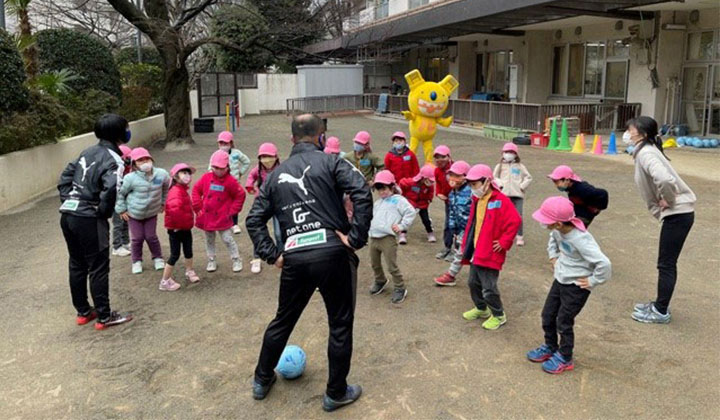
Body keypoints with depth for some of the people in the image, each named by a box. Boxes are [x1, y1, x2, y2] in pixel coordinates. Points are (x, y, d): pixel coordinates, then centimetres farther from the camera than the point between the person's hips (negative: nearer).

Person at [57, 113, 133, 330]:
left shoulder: (88, 152, 12)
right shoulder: (113, 159, -13)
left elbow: (65, 176, 15)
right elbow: (111, 189, -29)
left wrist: (68, 200, 14)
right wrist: (104, 212, -14)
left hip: (67, 215, 8)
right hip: (88, 219, -8)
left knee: (77, 265, 17)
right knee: (98, 268, 3)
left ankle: (83, 312, 31)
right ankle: (104, 316, 12)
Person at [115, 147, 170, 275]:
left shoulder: (161, 174, -12)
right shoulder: (130, 178, -22)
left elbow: (166, 187, 10)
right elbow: (119, 193, -9)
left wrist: (163, 202, 13)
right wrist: (121, 210, -6)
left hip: (152, 212, 2)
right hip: (134, 213, -1)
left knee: (151, 236, 5)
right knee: (137, 238, 6)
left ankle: (158, 258, 27)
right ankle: (137, 261, 25)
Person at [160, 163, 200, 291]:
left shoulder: (183, 190, 9)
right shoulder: (176, 191, -24)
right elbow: (174, 209, -42)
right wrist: (178, 224, -30)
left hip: (185, 227, 9)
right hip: (176, 229, -9)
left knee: (188, 251, 22)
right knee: (175, 254, 0)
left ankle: (189, 272, 43)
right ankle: (165, 281, 12)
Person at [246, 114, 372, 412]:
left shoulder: (276, 174, 14)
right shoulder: (330, 162, 1)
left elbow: (254, 220, 13)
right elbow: (362, 192, -15)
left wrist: (272, 255, 11)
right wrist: (356, 238, -10)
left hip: (294, 258, 4)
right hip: (332, 253, -4)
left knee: (283, 320, 23)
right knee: (340, 324, 13)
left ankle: (262, 380, 40)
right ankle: (336, 393, 25)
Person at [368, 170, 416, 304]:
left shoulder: (398, 200, -3)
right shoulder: (377, 202, 20)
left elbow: (410, 212, -11)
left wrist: (402, 226, -12)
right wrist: (370, 227, 13)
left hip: (387, 238, -8)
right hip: (373, 237, 8)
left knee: (392, 266, -5)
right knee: (375, 264, 20)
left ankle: (400, 288, 10)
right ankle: (380, 281, 44)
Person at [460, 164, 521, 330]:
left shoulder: (500, 200, -15)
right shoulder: (477, 200, 10)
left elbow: (514, 222, -21)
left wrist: (503, 243, -18)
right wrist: (466, 244, 13)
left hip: (490, 253, -8)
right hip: (475, 251, 8)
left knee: (489, 288, -3)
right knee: (473, 283, 19)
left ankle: (499, 316, 18)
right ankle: (481, 309, 40)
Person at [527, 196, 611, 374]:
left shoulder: (581, 239, -33)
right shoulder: (558, 230, -10)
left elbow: (604, 264, -35)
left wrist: (592, 282, -23)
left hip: (576, 286, -8)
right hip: (560, 280, 8)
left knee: (563, 322, 6)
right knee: (547, 315, 17)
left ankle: (564, 358, 28)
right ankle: (550, 348, 40)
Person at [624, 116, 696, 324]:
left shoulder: (645, 154, -19)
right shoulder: (646, 150, 12)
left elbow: (664, 179, -35)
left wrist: (668, 200, -19)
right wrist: (666, 201, 5)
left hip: (677, 213, -10)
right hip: (677, 212, 10)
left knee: (666, 264, 1)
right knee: (666, 262, 18)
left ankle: (661, 312, 12)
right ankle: (660, 305, 30)